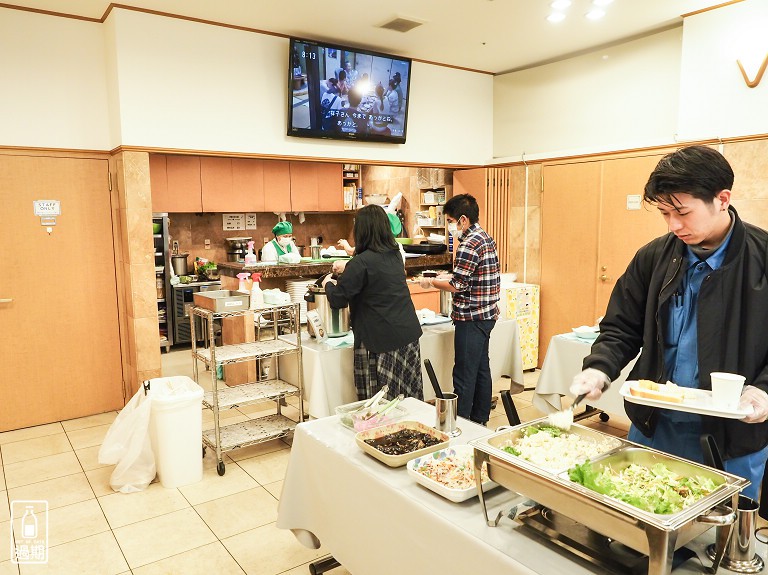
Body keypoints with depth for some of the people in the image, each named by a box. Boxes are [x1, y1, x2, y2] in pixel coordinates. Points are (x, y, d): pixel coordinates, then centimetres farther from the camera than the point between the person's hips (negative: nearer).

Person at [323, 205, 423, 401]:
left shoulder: (361, 263, -14)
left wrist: (328, 284, 11)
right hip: (409, 335, 7)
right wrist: (348, 268, 35)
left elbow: (337, 300, -9)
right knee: (408, 396, 12)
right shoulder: (395, 255, 8)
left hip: (381, 340, -7)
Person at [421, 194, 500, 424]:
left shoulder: (470, 245, -18)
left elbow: (457, 286, -19)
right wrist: (449, 276, 14)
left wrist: (431, 282, -4)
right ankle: (480, 419, 28)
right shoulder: (486, 238, 12)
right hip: (486, 316, 10)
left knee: (464, 376, -3)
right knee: (481, 370, 17)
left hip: (471, 318, -10)